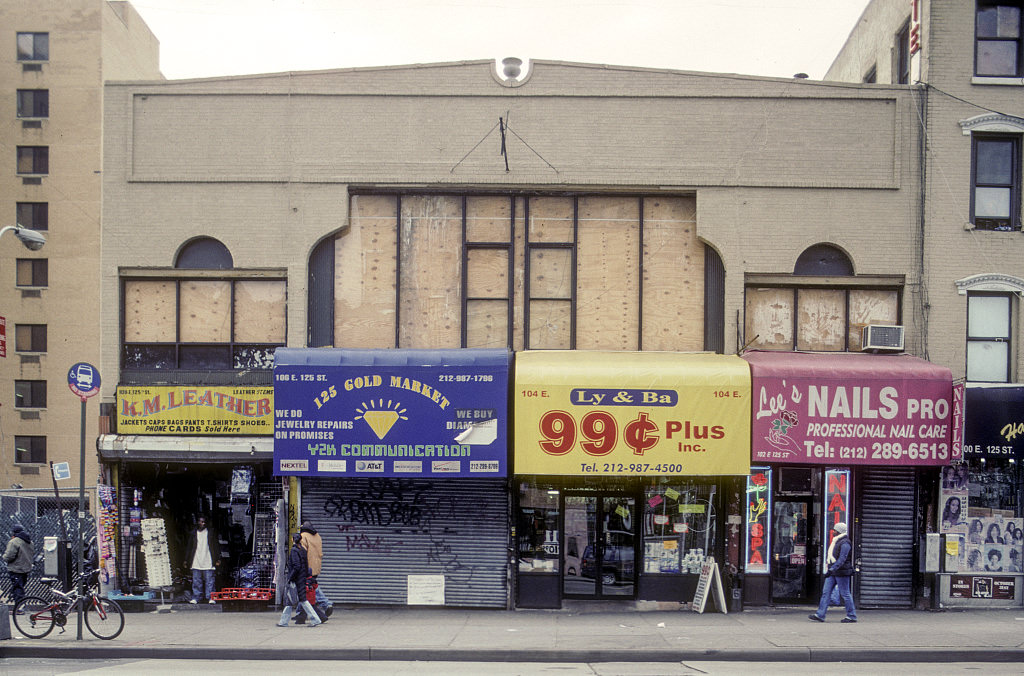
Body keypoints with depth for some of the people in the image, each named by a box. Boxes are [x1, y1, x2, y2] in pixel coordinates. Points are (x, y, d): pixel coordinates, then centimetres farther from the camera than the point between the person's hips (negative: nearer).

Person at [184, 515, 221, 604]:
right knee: (196, 581, 4)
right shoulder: (194, 533, 9)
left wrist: (218, 559, 1)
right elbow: (189, 547, 15)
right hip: (196, 563, 2)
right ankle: (196, 597, 11)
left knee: (209, 581, -3)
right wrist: (186, 559, 12)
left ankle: (211, 597, 0)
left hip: (208, 563, -2)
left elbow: (216, 546, 6)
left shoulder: (211, 532, 5)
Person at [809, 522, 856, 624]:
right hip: (833, 572, 10)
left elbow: (842, 559, -23)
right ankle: (820, 615, 3)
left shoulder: (845, 543, -15)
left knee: (845, 594, -2)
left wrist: (831, 570, -28)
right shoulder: (836, 542, 15)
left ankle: (852, 616, 9)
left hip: (841, 572, -10)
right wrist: (830, 570, 20)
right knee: (826, 592, 4)